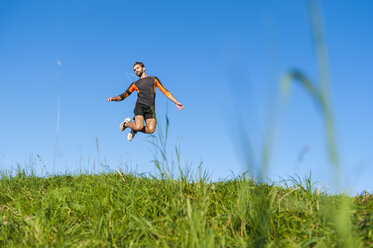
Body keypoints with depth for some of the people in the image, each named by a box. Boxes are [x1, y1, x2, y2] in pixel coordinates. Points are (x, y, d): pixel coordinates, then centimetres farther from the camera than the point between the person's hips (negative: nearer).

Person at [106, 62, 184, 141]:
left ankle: (134, 129, 10)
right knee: (139, 127, -26)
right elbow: (123, 96, 22)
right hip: (140, 106, -1)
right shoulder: (135, 84, 20)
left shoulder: (154, 79, 21)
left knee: (151, 130, -21)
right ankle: (126, 123, 9)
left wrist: (177, 103, 10)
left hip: (150, 108, 1)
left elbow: (165, 92, 18)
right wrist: (113, 98, 1)